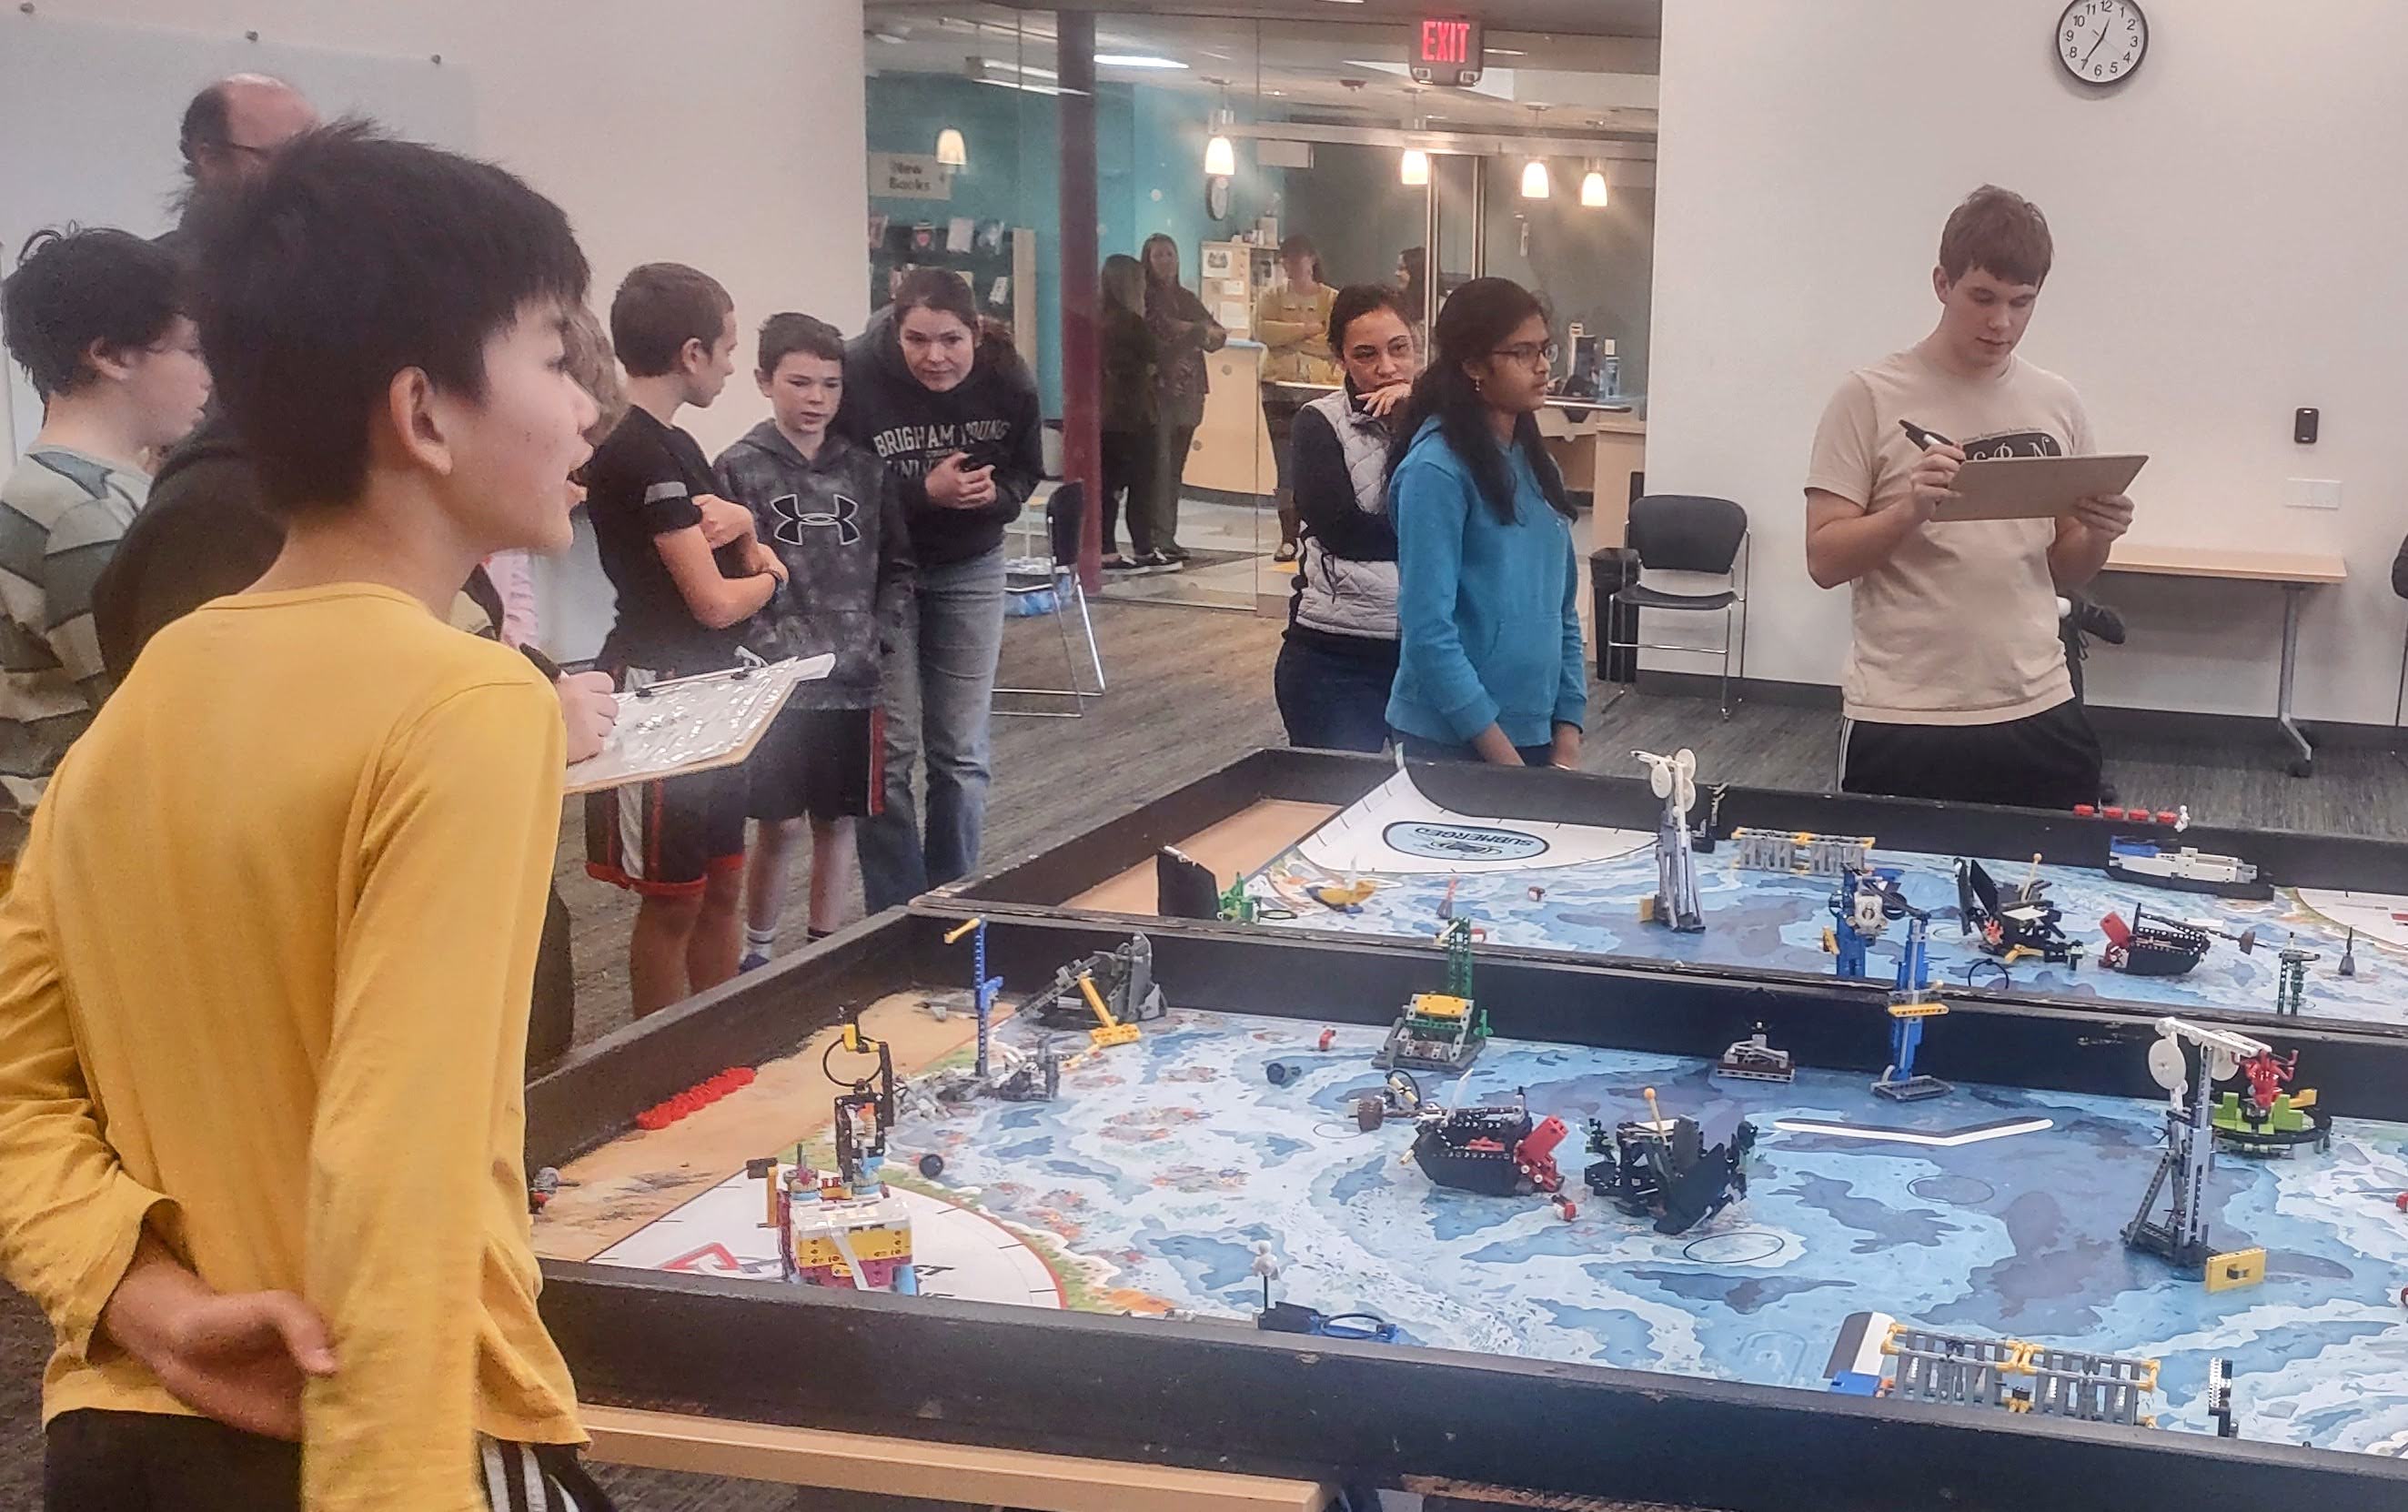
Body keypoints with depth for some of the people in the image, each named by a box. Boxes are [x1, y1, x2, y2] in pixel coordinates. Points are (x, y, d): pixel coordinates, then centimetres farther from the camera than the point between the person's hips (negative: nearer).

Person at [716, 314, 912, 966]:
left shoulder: (866, 470, 7)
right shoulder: (739, 469, -3)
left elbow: (897, 570, 11)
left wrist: (872, 636, -3)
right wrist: (776, 646, -17)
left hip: (852, 681, 3)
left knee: (837, 821, 10)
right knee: (779, 826, 3)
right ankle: (756, 954, 20)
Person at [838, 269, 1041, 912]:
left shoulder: (1007, 382, -14)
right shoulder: (857, 376, -25)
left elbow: (1025, 474, 1)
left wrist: (995, 496, -21)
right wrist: (925, 492, -31)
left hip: (969, 571, 3)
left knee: (963, 751, 7)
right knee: (890, 749, -3)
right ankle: (895, 913, 11)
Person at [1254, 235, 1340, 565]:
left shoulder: (1332, 299, 4)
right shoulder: (1272, 296, 10)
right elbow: (1262, 330, -8)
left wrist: (1288, 337, -10)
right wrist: (1306, 330, -12)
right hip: (1279, 389, 1)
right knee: (1286, 467, -1)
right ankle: (1289, 538, 3)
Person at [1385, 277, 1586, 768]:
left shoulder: (1535, 464, 9)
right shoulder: (1436, 469, -14)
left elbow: (1561, 611, 11)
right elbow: (1428, 629, -18)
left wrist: (1567, 736, 2)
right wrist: (1502, 756, -17)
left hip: (1537, 733, 7)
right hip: (1451, 741, -7)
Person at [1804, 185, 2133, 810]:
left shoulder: (2058, 404, 9)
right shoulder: (1871, 396, -5)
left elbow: (2064, 571, 16)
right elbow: (1824, 560, -7)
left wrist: (2096, 536, -5)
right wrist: (1909, 510, -22)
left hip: (2038, 714, 4)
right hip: (1901, 721, -4)